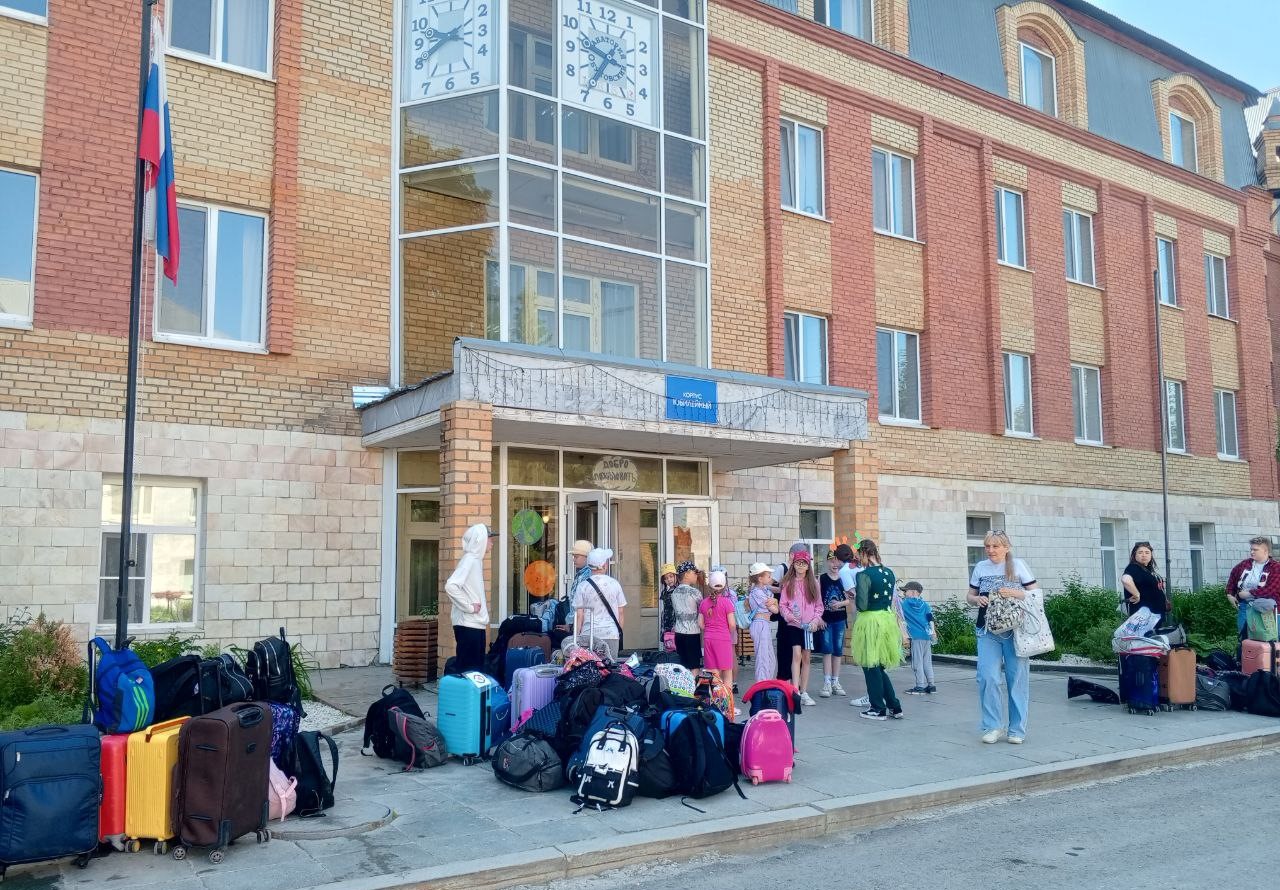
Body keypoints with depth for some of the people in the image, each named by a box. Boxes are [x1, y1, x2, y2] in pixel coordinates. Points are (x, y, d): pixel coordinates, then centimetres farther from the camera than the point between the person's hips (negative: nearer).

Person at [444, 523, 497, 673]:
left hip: (476, 623, 9)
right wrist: (469, 607, -19)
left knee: (477, 668, 11)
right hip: (468, 624, -9)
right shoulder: (469, 560, -13)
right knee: (467, 669, -7)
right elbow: (450, 586, -27)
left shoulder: (476, 559, 14)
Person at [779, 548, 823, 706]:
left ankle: (804, 692, 16)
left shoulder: (813, 582, 7)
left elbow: (819, 604, 9)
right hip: (793, 624, -3)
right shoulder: (788, 582, 1)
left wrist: (816, 620, -5)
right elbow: (782, 604, 0)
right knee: (796, 655, -15)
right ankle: (795, 691, -15)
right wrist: (789, 615, -17)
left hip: (810, 626, 3)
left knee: (806, 658, 7)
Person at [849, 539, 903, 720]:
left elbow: (862, 605, -18)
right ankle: (894, 707, 19)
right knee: (879, 667, 18)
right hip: (887, 618, 7)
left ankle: (878, 709, 11)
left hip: (870, 621, -7)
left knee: (871, 667, 5)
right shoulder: (889, 573, 7)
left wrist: (855, 598, 1)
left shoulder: (864, 575, -16)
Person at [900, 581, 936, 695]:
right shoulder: (924, 605, 9)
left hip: (916, 637, -6)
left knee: (917, 662, -1)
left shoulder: (905, 603, -4)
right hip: (927, 636, 6)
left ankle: (920, 686, -1)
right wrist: (933, 632, 7)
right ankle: (931, 685, 15)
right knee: (927, 662, 12)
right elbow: (930, 619, 5)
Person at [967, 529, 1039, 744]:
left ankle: (1017, 729, 13)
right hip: (988, 630, 2)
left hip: (1015, 630, -2)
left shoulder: (1018, 566, 1)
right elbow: (970, 596, 15)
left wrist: (1015, 593, -16)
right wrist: (977, 599, -7)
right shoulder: (980, 568, 8)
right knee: (987, 677, -6)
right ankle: (991, 727, 6)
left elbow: (1036, 593, 0)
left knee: (1017, 678, 2)